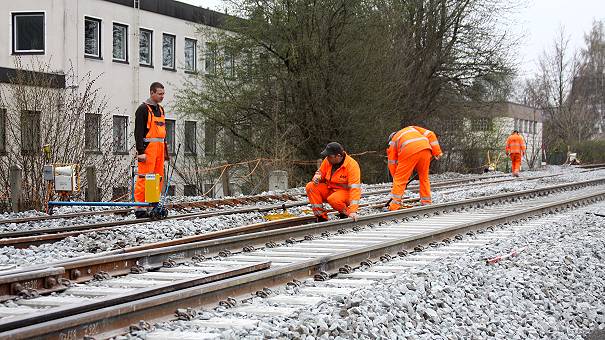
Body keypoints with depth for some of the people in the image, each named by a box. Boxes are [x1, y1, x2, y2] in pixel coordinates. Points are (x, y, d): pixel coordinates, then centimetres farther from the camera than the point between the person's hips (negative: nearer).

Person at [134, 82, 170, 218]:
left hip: (159, 148, 8)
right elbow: (138, 132, -11)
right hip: (148, 147, -8)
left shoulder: (160, 109, 20)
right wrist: (141, 151, -18)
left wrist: (165, 151, 22)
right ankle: (140, 208, -12)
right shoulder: (143, 109, -5)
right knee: (144, 177, -11)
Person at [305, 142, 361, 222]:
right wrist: (317, 177, -15)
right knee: (310, 187, -17)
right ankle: (321, 217, -12)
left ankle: (346, 213, -5)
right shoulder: (328, 160, -6)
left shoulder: (352, 165, -23)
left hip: (345, 192, -6)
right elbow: (321, 172, 13)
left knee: (333, 199, -38)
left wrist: (353, 211, -36)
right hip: (329, 189, 6)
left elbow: (355, 189, -28)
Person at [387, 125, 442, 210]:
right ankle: (426, 203, 22)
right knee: (424, 177, 19)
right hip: (425, 148, 3)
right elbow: (430, 134, 22)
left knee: (400, 179, 5)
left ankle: (394, 206, 1)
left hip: (409, 152, -3)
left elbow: (392, 163, 25)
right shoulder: (413, 129, 38)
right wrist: (437, 151, 19)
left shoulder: (393, 142, 29)